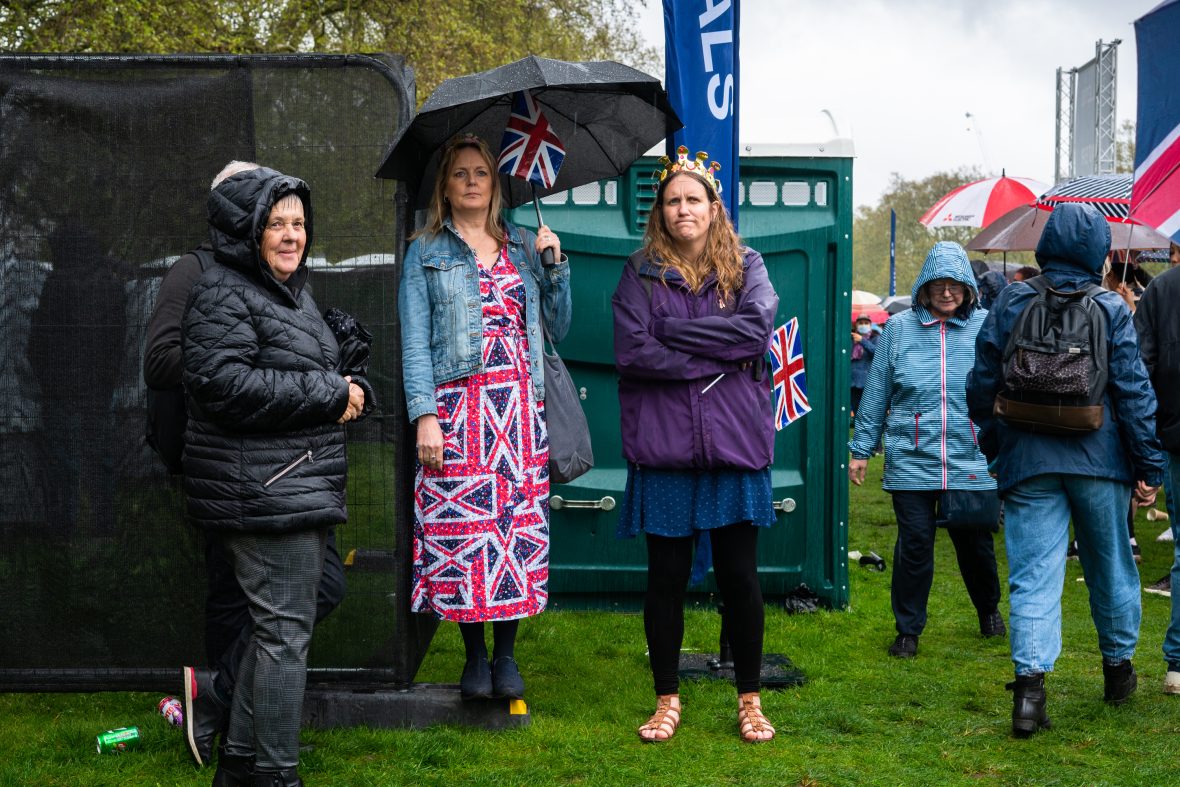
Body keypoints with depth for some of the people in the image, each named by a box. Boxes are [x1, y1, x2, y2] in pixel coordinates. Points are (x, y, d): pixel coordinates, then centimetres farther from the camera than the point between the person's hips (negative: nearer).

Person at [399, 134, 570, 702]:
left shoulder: (524, 247, 16)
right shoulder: (426, 254, 8)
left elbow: (557, 327, 15)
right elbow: (415, 341, 0)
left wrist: (555, 266, 2)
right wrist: (424, 415, -10)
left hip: (519, 404, 3)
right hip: (458, 404, -2)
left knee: (520, 524, -1)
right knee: (462, 522, -5)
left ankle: (506, 655, 11)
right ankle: (475, 656, 8)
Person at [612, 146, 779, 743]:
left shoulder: (745, 267, 8)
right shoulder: (641, 273, 5)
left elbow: (758, 328, -12)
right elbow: (630, 351, -9)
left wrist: (674, 332, -12)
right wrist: (717, 358, -11)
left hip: (733, 443, 0)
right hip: (663, 446, 0)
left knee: (739, 575, 5)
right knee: (666, 576, 6)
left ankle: (750, 699, 18)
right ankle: (666, 698, 19)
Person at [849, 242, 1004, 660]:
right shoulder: (899, 328, 3)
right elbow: (876, 394, 7)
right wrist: (860, 448, 7)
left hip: (972, 463, 0)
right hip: (912, 461, 0)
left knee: (976, 543, 12)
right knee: (914, 545, 0)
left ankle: (989, 610, 38)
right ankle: (908, 629, 14)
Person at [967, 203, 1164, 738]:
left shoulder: (1010, 303, 0)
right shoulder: (1110, 309, -4)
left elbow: (982, 387, 4)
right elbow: (1134, 392, -5)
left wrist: (993, 444, 19)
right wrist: (1148, 466, 1)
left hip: (1027, 462, 0)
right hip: (1099, 458, 0)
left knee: (1034, 575, -3)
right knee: (1110, 567, 17)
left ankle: (1029, 683, -18)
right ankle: (1118, 666, 32)